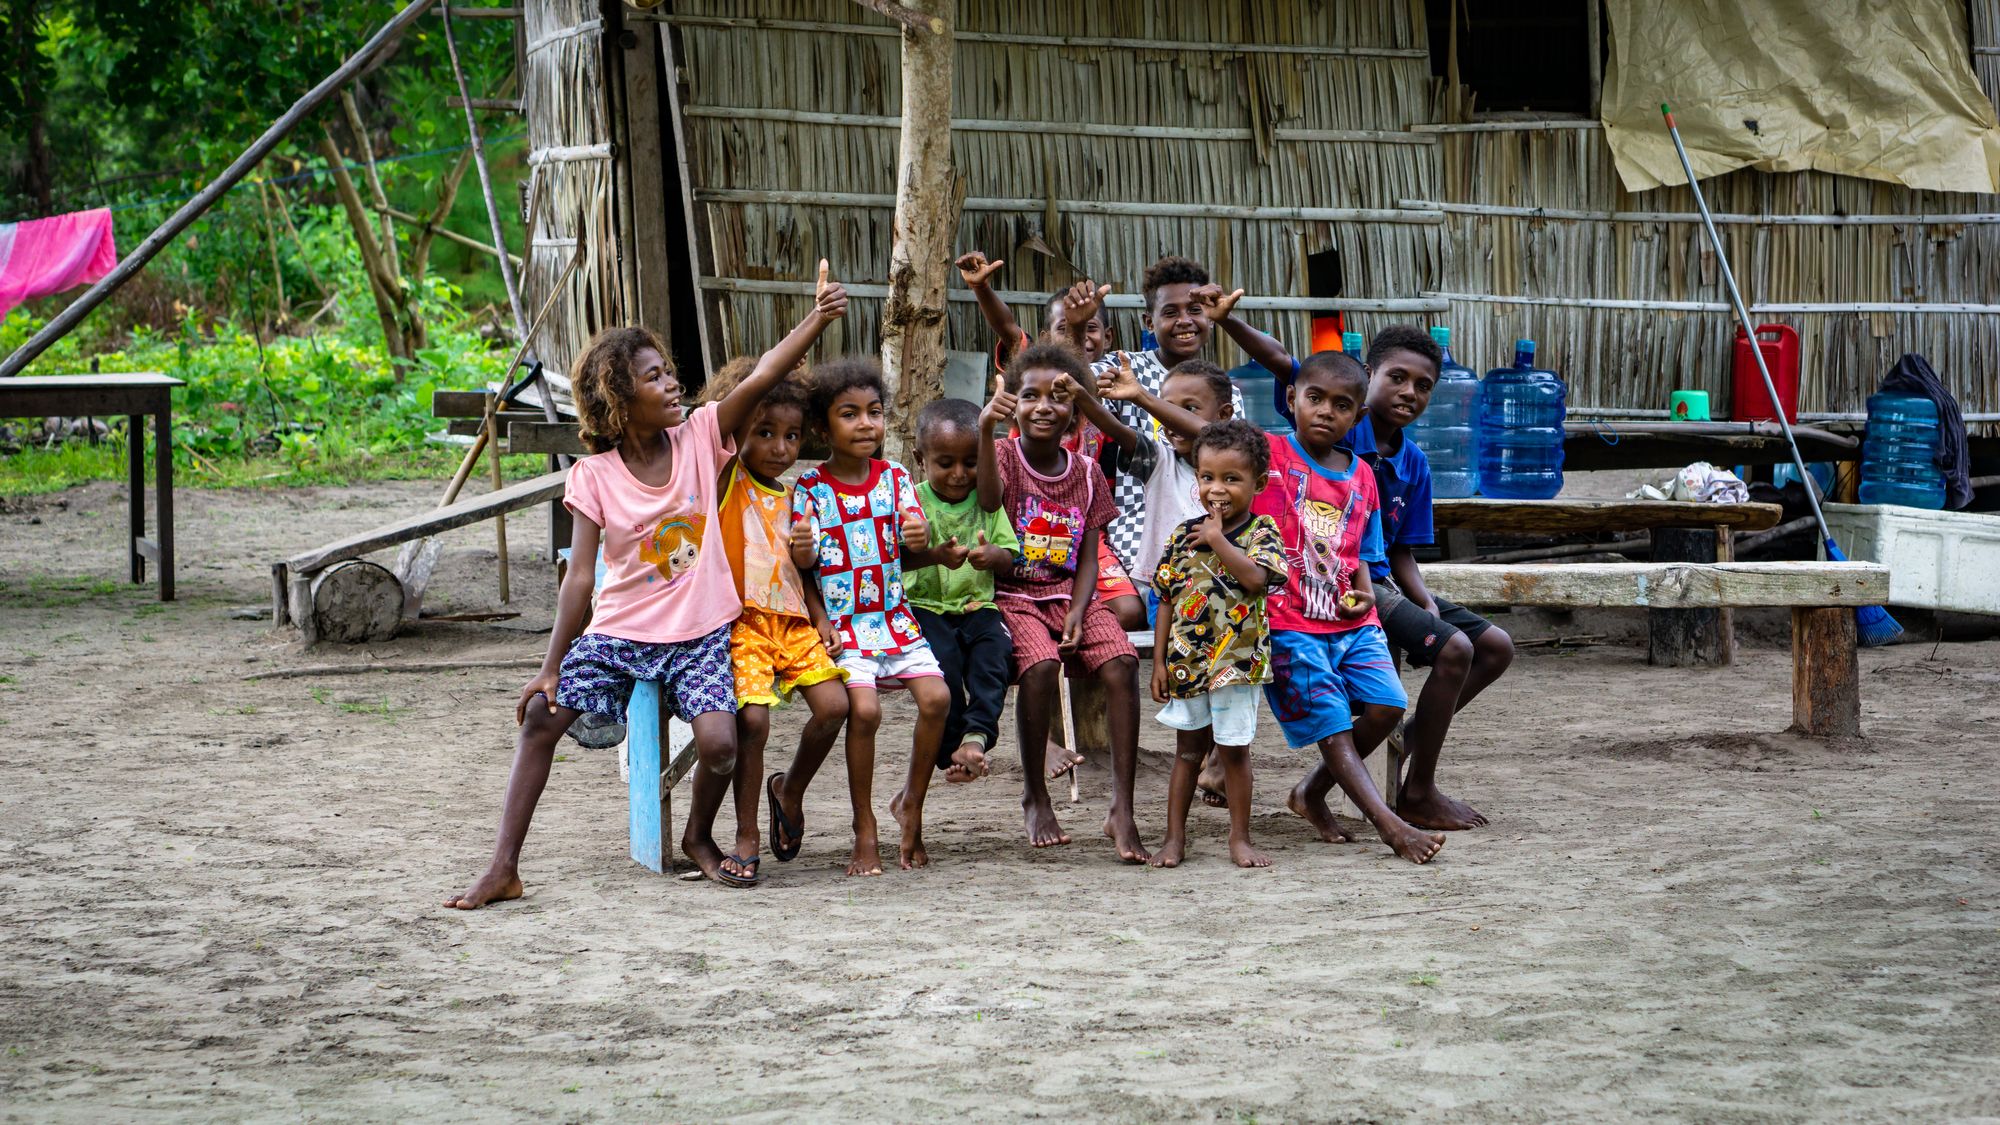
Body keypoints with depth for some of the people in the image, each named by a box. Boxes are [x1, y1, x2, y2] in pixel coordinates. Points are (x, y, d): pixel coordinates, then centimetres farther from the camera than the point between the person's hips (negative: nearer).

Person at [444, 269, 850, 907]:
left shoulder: (699, 439, -4)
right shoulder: (594, 477, -7)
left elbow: (759, 379, -18)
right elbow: (580, 578, -7)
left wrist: (818, 318, -30)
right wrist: (551, 668, -11)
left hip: (698, 636, 0)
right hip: (618, 632, 0)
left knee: (719, 743, -23)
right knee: (540, 715, -15)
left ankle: (699, 837, 10)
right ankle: (503, 869, -8)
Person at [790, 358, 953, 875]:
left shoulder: (894, 478, 6)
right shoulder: (810, 489, -4)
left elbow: (911, 558, 6)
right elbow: (803, 564, -5)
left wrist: (919, 543, -17)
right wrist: (802, 549, -28)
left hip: (894, 615, 4)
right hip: (841, 623, -4)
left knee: (936, 695, -17)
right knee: (864, 707, -23)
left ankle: (911, 804, 5)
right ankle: (865, 832, -8)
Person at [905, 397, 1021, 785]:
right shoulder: (914, 501, -2)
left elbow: (1009, 556, 7)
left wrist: (993, 556, -19)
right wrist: (936, 556, -35)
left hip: (977, 604, 3)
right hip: (925, 604, -3)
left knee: (995, 646, -27)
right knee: (944, 657, -28)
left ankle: (977, 733, -32)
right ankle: (950, 751, -15)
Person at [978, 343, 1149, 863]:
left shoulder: (1087, 475, 9)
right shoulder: (1005, 456, -1)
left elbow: (1088, 558, 7)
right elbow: (989, 501, -25)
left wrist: (1077, 614, -11)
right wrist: (985, 429, -40)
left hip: (1070, 597, 3)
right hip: (1013, 596, -3)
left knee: (1121, 662, -24)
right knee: (1040, 663, -32)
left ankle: (1122, 810, -25)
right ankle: (1035, 797, -12)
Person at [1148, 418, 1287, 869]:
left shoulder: (1261, 532, -4)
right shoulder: (1184, 534, 5)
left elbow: (1255, 577, -24)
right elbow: (1167, 601, 7)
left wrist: (1217, 538, -19)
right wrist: (1159, 661, 3)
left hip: (1236, 660, -3)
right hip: (1186, 659, 3)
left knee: (1234, 748, 3)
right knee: (1189, 748, 12)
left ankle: (1240, 838, 14)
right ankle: (1175, 837, 18)